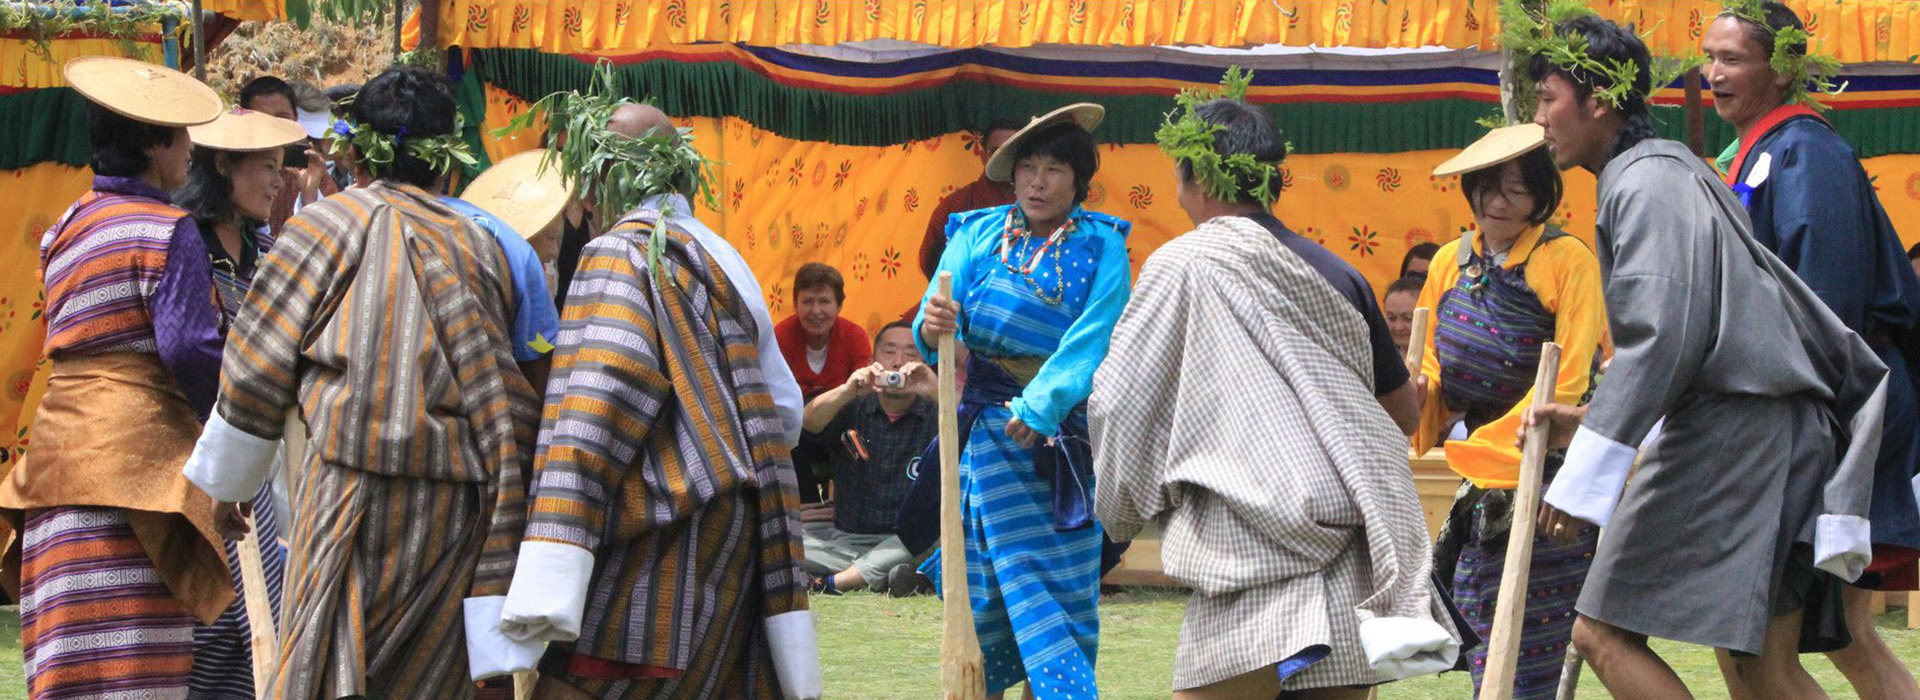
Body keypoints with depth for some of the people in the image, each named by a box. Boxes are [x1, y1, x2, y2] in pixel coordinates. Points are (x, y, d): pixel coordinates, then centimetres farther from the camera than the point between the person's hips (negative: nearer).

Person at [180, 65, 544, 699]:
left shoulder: (327, 225, 3)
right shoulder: (482, 247, 12)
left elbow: (257, 371, 4)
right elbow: (505, 396, 9)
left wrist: (227, 485, 18)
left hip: (358, 487, -4)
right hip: (458, 504, 4)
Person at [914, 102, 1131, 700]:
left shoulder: (1102, 248, -1)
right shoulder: (976, 235, 3)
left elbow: (1092, 338, -14)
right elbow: (937, 325, -7)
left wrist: (1042, 404, -29)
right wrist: (933, 331, -32)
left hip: (1067, 437, 0)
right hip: (987, 436, 1)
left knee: (1067, 590, 1)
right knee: (987, 594, -3)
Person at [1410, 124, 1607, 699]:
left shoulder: (1568, 261, -7)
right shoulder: (1451, 262, 12)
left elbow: (1567, 382, -12)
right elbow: (1432, 363, 21)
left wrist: (1483, 445, -15)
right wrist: (1418, 390, -4)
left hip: (1544, 470, -6)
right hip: (1480, 481, 6)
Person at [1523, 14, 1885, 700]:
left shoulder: (1645, 184, -10)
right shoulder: (1669, 170, 21)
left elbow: (1660, 338, -20)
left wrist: (1582, 476, -20)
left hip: (1725, 433, -10)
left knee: (1603, 635, -8)